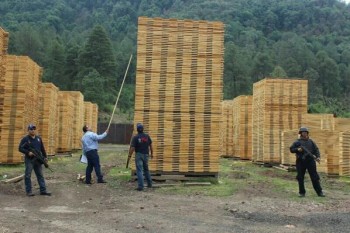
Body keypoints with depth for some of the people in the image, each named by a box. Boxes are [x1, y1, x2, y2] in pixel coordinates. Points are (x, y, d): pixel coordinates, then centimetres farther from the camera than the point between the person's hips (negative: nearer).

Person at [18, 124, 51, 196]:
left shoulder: (38, 138, 11)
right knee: (28, 176, -1)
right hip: (29, 160, -5)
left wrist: (45, 157, 11)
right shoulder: (25, 139, -4)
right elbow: (20, 148, -8)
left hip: (38, 160, 5)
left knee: (40, 175, 6)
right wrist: (28, 152, -19)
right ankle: (29, 191, 6)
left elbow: (42, 149, 15)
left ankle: (43, 190, 9)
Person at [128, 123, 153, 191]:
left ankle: (140, 186, -6)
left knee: (139, 170, -2)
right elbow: (150, 145, 7)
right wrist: (151, 153, 19)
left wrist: (129, 155, -3)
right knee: (146, 169, 20)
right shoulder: (147, 136, -1)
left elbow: (132, 148, -14)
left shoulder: (135, 137, -13)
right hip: (146, 155, 4)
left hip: (138, 155, -4)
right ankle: (149, 184, 28)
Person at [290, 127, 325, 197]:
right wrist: (297, 149, -14)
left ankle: (319, 192, 6)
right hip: (300, 161, -1)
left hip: (310, 161, 1)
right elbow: (291, 149, 4)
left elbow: (316, 149, 8)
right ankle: (302, 192, 12)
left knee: (314, 177, 0)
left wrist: (317, 157, -8)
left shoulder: (310, 141, 12)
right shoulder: (297, 142, 7)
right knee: (300, 178, 2)